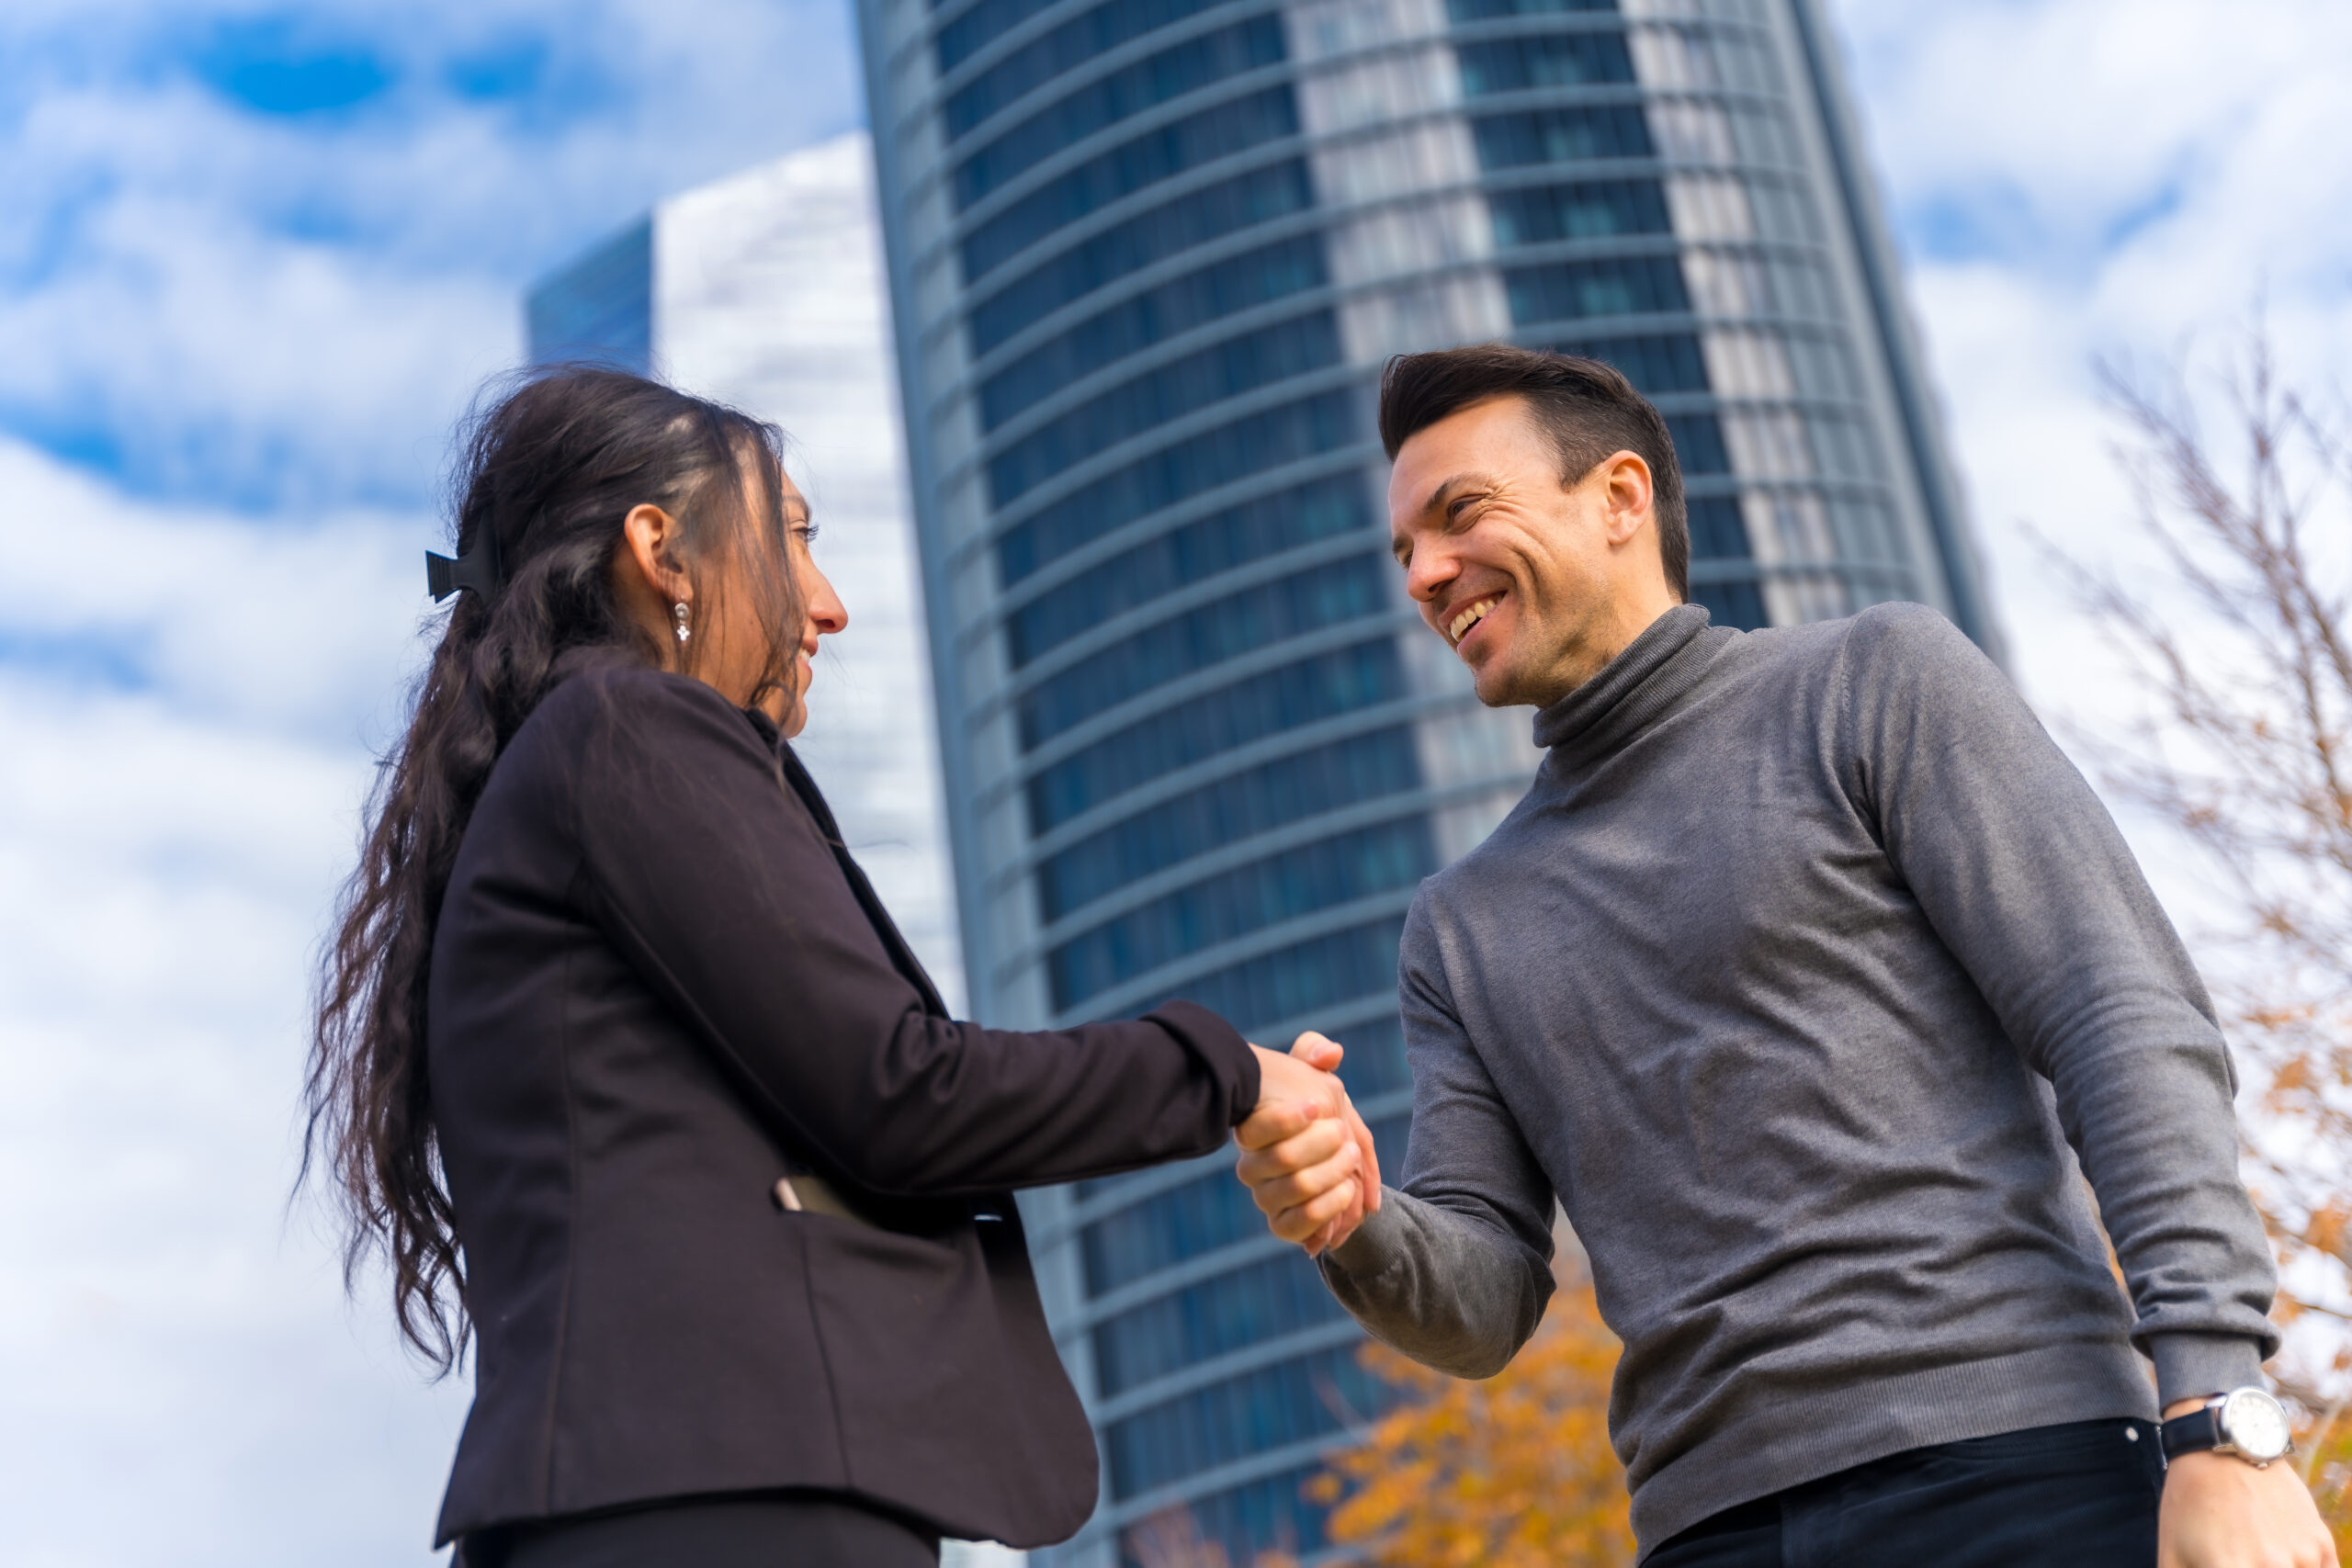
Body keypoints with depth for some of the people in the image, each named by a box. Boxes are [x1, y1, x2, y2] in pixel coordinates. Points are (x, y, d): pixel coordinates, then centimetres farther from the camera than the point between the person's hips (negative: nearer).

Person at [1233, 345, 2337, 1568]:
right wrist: (1351, 1227, -9)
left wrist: (2223, 1425, -15)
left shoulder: (1874, 682, 5)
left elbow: (2131, 1029, -4)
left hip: (2012, 1468, -4)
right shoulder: (1463, 927, 19)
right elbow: (1484, 1303, 13)